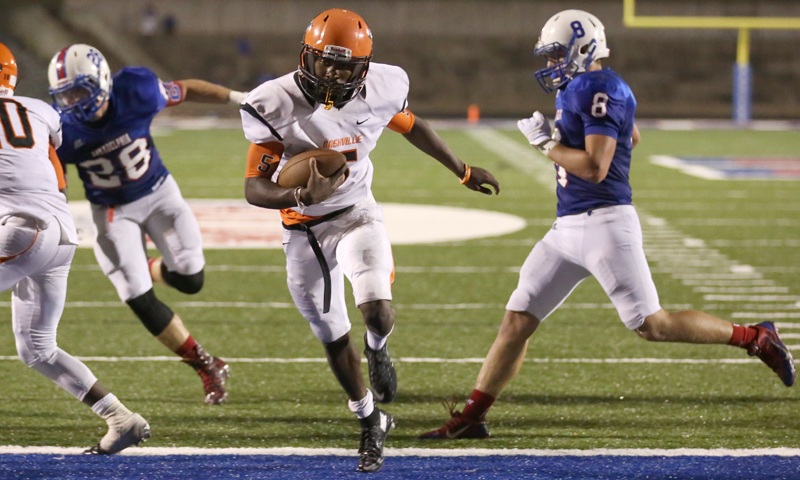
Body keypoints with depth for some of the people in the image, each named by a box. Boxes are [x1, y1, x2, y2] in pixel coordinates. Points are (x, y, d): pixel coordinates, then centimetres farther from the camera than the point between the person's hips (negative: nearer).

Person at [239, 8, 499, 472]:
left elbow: (412, 125, 7)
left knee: (378, 313, -23)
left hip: (356, 215, 0)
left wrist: (462, 170, 20)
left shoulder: (380, 90, -16)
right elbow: (255, 188, -23)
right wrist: (302, 197, -43)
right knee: (334, 337, 11)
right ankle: (371, 421, 34)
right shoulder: (277, 106, -23)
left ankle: (377, 349, 15)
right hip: (304, 230, 0)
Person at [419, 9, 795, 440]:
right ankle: (472, 417, 8)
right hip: (568, 227, 10)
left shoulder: (600, 90, -15)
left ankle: (755, 338, 7)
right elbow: (631, 137, 33)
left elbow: (594, 167, -23)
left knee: (652, 325, -7)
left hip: (603, 224, -10)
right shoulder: (578, 90, 14)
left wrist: (545, 143, -12)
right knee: (517, 320, 5)